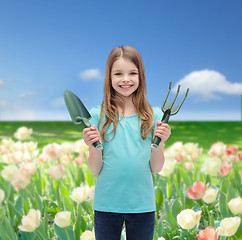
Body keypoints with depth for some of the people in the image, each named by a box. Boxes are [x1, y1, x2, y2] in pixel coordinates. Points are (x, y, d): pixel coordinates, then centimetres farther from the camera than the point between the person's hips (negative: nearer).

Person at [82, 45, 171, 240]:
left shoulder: (154, 116, -1)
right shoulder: (97, 115, -3)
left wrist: (159, 142, -15)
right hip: (106, 204, 0)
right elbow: (95, 169, -2)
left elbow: (156, 169, 1)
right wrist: (94, 145, -19)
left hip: (142, 204, 1)